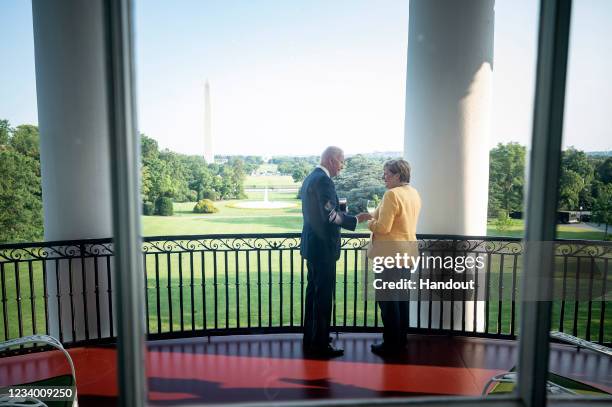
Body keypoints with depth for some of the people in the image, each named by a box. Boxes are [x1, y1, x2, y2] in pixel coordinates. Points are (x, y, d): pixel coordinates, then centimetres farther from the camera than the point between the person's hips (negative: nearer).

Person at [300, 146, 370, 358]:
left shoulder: (310, 178, 14)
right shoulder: (323, 180, -17)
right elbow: (330, 215, -24)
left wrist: (342, 212, 15)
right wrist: (355, 219, -15)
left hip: (312, 245, 10)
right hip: (323, 247, -10)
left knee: (314, 293, 17)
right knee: (324, 296, -1)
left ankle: (310, 339, 29)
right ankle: (320, 345, 9)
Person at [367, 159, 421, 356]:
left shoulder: (392, 194, -18)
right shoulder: (413, 193, 10)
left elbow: (383, 227, -21)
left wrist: (369, 222, -2)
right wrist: (376, 217, 14)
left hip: (391, 253, -9)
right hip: (407, 251, 9)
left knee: (388, 299, 2)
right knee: (401, 296, 17)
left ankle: (391, 344, 11)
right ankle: (401, 339, 28)